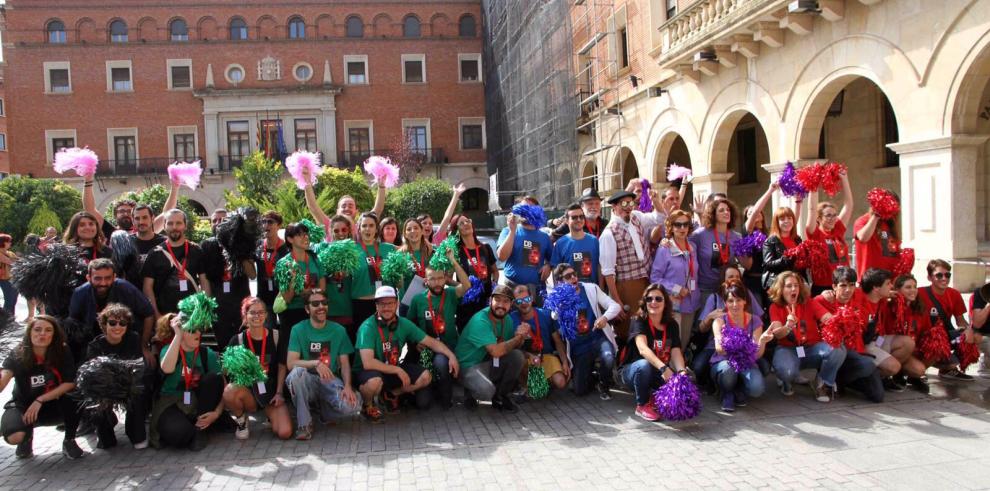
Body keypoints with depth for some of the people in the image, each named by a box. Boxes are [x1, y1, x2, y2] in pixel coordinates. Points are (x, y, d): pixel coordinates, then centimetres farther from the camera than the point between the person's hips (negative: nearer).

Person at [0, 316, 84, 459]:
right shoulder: (17, 356, -20)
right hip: (23, 405, -1)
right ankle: (28, 434, 9)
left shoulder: (62, 353, -16)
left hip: (53, 406, 1)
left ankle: (69, 440, -9)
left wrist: (40, 400, -24)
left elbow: (70, 383, -17)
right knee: (15, 437, -31)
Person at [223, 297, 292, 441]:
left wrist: (279, 393, -4)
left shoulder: (276, 336, 0)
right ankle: (241, 421, -3)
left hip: (271, 392, 0)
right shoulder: (237, 340, -3)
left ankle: (271, 415, 17)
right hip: (248, 391, 0)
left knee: (285, 433, -21)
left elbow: (281, 366, 4)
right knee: (229, 391, -37)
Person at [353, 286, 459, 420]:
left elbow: (431, 342, -1)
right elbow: (368, 363, -32)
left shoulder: (404, 324, -7)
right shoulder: (368, 327, -24)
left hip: (393, 371, 6)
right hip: (366, 372, -6)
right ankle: (368, 406, -4)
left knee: (425, 376, -10)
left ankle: (391, 394, 12)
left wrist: (451, 355, -15)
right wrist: (398, 370, -25)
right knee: (375, 381, -39)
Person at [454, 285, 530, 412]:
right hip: (469, 366, -7)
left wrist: (521, 336, -19)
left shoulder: (506, 319, 0)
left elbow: (513, 347, 3)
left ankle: (501, 397, 2)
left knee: (518, 356, -18)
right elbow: (496, 351, -33)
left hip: (490, 364, 7)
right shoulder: (480, 321, -25)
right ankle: (471, 392, 4)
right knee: (487, 390, -35)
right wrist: (518, 337, -20)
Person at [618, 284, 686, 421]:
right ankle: (642, 405, -14)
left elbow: (676, 352, -11)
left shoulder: (672, 325, 0)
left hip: (658, 373, 4)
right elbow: (642, 348, -33)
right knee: (644, 365, -38)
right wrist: (663, 368, -48)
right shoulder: (639, 321, -16)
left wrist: (682, 372, -32)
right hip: (632, 370, -4)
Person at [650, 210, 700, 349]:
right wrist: (676, 289, -15)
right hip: (673, 304, -6)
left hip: (690, 303, 6)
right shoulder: (664, 250, -9)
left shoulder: (692, 248, 8)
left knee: (685, 343, 14)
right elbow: (654, 277, -11)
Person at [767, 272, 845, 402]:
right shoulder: (775, 307, 0)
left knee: (838, 350, -29)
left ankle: (824, 384, -1)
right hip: (788, 349, -2)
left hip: (812, 347, 2)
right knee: (787, 371, -38)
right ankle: (786, 381, 6)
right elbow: (776, 333, -14)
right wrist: (787, 327, -36)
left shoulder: (808, 302, 3)